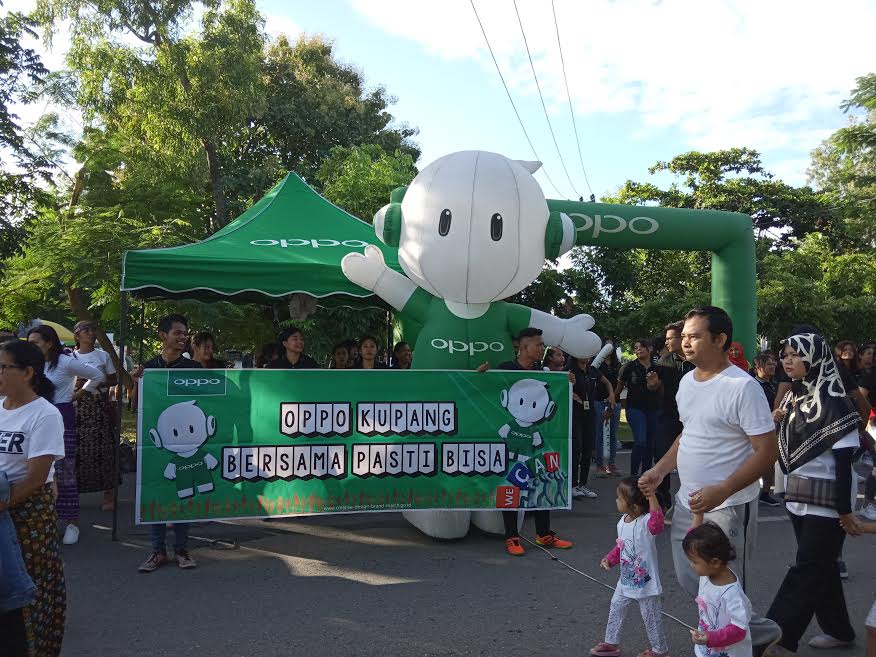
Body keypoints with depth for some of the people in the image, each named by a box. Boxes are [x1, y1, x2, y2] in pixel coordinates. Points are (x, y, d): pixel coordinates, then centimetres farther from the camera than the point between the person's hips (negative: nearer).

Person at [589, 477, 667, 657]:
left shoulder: (646, 522, -28)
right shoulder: (622, 522, -3)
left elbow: (657, 522, -53)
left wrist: (651, 497, -57)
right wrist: (609, 559, -1)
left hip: (646, 583, -8)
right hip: (626, 580, 8)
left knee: (651, 618, 11)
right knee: (615, 610, 19)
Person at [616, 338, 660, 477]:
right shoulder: (629, 367, -1)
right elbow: (619, 388, 5)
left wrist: (655, 383, -7)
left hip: (653, 409, 4)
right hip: (635, 408, -4)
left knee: (650, 444, 7)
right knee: (640, 441, -19)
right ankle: (633, 475, -15)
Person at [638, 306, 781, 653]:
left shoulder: (743, 387, -18)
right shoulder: (686, 382, 6)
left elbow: (767, 451, -18)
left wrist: (721, 492, -27)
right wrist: (660, 470, 5)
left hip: (728, 508, -8)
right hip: (687, 503, 8)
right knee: (689, 579, 18)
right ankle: (754, 629, 38)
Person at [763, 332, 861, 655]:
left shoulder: (833, 401, -16)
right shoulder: (793, 397, 7)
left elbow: (843, 461, -16)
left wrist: (845, 509, -16)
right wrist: (776, 424, 2)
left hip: (827, 500, -8)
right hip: (798, 495, 8)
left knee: (807, 569, -3)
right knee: (821, 566, 17)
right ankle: (838, 630, 31)